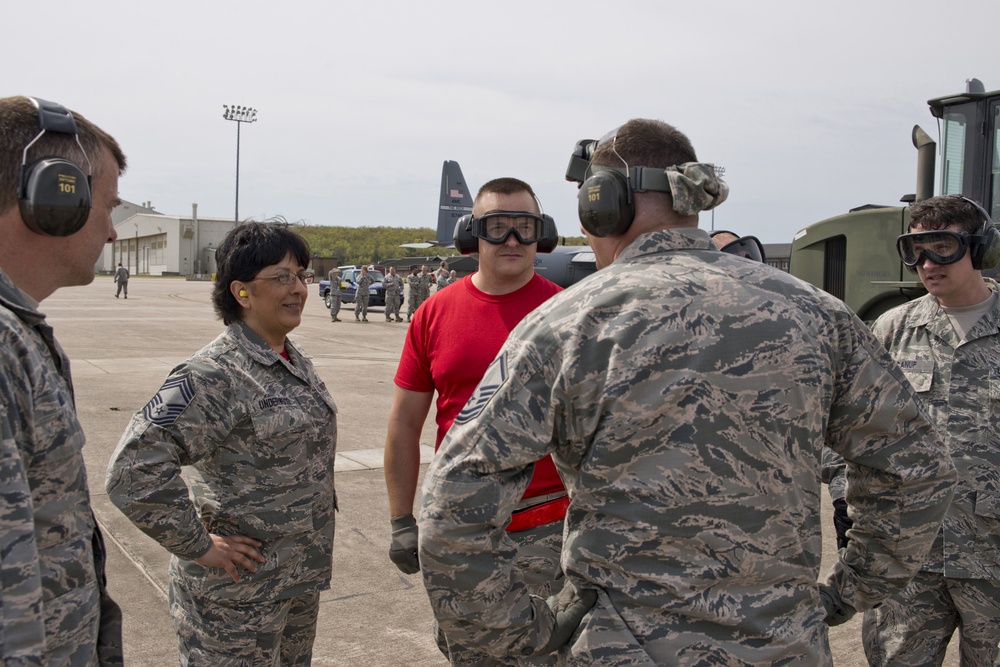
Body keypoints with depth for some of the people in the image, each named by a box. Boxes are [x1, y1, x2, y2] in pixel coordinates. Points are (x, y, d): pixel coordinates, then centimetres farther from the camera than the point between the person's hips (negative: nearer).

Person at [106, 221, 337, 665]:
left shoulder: (295, 362, 5)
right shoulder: (215, 374, -21)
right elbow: (133, 471, -29)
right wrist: (200, 546, -21)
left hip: (300, 578, 8)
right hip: (239, 592, -8)